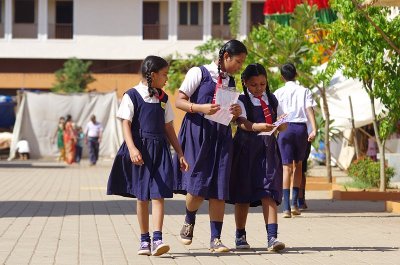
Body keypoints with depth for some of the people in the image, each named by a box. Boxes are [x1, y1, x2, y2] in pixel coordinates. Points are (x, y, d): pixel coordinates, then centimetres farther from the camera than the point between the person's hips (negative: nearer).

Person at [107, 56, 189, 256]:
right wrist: (132, 148, -23)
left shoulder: (163, 98, 13)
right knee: (142, 196, 5)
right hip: (140, 150, -3)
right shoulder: (132, 96, -2)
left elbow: (169, 129, 16)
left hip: (160, 149, 3)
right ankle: (144, 240, 14)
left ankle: (157, 239, -16)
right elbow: (126, 124, -9)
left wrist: (180, 154, 13)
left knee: (158, 195, -8)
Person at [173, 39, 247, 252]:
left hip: (221, 135, 5)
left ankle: (215, 239, 1)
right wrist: (201, 108, -21)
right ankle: (189, 221, 21)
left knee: (219, 188, -2)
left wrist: (237, 113, -2)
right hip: (198, 131, -5)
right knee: (197, 185, -9)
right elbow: (179, 101, -4)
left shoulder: (230, 82, 16)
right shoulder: (199, 73, -1)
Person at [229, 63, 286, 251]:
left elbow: (282, 125, 15)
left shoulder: (272, 100, 13)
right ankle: (240, 236, 20)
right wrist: (258, 126, -37)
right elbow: (242, 122, -18)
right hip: (246, 149, -2)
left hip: (267, 149, 2)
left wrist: (281, 124, -9)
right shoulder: (241, 101, 0)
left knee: (269, 193, -10)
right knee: (243, 195, 6)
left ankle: (272, 236, -18)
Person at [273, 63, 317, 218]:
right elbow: (309, 109, -5)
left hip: (284, 128, -1)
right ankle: (294, 204, 12)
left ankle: (286, 207, -15)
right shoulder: (304, 91, 7)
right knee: (298, 165, 17)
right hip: (300, 127, 1)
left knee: (287, 167, -4)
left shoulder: (278, 93, 6)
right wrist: (314, 130, -12)